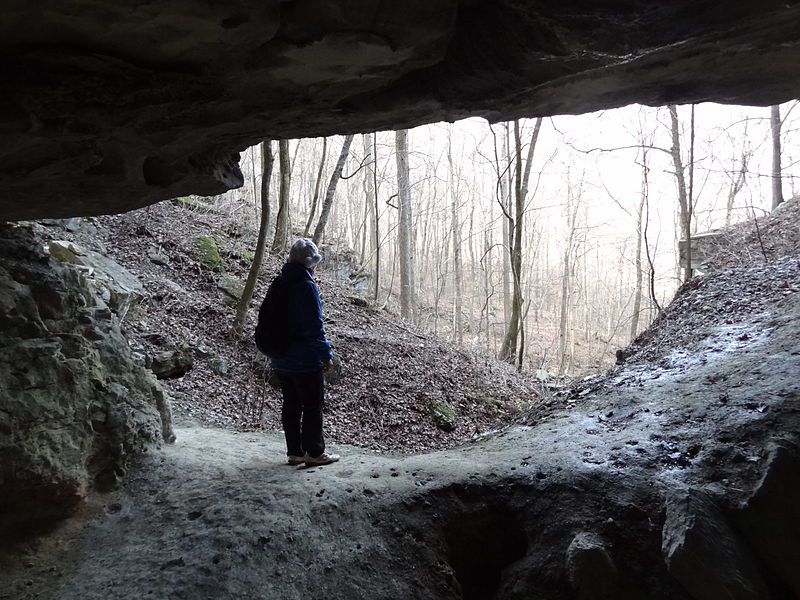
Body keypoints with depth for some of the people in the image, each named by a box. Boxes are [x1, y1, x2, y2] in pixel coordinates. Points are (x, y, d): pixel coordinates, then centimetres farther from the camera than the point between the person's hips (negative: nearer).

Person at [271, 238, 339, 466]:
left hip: (281, 360, 8)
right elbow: (315, 325, -18)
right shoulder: (306, 285, -16)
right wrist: (326, 353, -9)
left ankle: (294, 451, 20)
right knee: (312, 406, 3)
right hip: (306, 360, -8)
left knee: (291, 405, 13)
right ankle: (314, 452, 10)